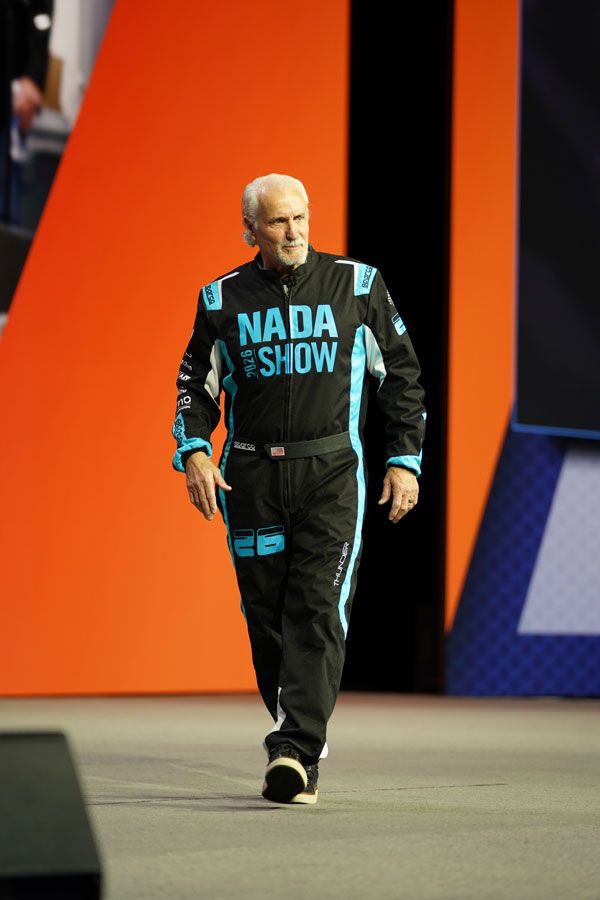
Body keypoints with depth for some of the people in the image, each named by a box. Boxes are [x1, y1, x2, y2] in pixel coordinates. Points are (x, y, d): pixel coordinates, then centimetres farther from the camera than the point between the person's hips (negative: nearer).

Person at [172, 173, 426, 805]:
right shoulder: (223, 299, 8)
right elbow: (196, 385, 14)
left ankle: (295, 753, -20)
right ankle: (297, 731, 22)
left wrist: (406, 459, 4)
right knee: (267, 617, 5)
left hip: (332, 473, -2)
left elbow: (402, 375, 10)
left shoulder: (356, 285, 5)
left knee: (318, 612, -14)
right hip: (252, 477, 2)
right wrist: (194, 451, -3)